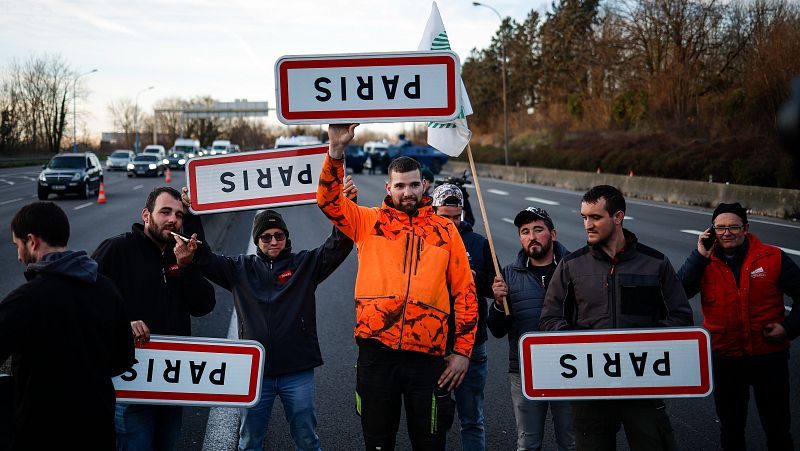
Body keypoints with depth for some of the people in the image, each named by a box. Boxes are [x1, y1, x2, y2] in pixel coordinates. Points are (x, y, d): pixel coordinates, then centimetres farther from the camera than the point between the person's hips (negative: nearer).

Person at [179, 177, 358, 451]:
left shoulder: (305, 264, 4)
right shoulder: (240, 269, 8)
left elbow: (338, 245, -7)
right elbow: (204, 258, 2)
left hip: (298, 371, -1)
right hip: (254, 371, 1)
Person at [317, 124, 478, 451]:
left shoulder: (445, 231, 10)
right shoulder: (369, 222, 10)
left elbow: (464, 293, 10)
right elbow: (329, 200, -4)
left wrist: (462, 351, 4)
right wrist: (336, 151, -17)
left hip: (427, 356, 0)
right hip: (376, 352, 0)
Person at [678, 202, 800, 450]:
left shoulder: (773, 258, -6)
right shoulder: (705, 262, -3)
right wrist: (700, 256, -22)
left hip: (769, 355, -1)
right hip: (724, 357, 1)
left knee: (778, 428, 11)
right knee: (731, 428, 18)